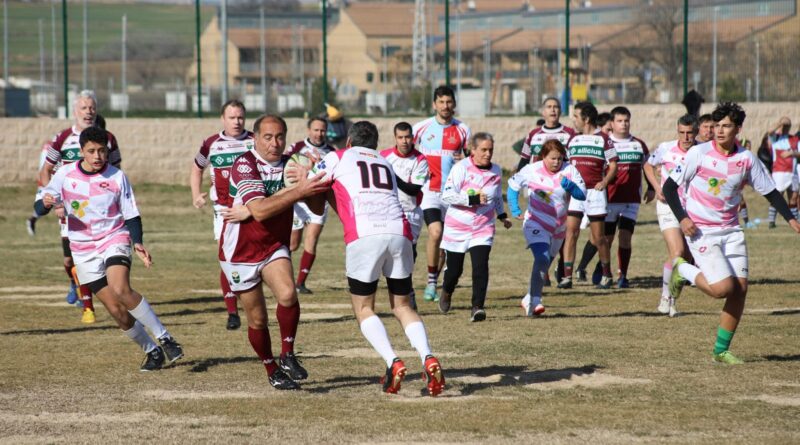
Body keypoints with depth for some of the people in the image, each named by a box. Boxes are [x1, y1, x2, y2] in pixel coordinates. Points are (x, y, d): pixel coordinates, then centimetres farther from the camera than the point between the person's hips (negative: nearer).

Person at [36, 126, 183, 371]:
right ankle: (152, 351, 13)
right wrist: (46, 203, -21)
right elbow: (40, 208, 3)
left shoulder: (117, 177, -4)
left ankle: (164, 337, -20)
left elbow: (131, 214, 1)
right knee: (117, 310, -4)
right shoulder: (65, 174, -2)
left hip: (114, 240, -2)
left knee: (121, 289, -29)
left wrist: (138, 243, -15)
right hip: (83, 249, 2)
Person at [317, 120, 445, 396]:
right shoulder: (386, 164, 30)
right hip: (399, 232, 4)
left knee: (363, 307, 10)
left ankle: (393, 362, -11)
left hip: (364, 236, -4)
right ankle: (428, 359, -8)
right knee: (402, 306, 15)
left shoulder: (338, 158, 17)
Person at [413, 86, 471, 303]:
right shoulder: (421, 128, 0)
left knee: (446, 239, 8)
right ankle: (431, 281, -9)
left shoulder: (462, 130, 4)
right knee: (435, 232, -21)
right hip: (429, 190, -3)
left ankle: (434, 282, 22)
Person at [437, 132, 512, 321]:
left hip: (483, 228, 3)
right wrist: (472, 199, -24)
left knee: (481, 266, -16)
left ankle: (477, 307, -18)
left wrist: (502, 216, 16)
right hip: (457, 227, -2)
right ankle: (446, 293, 41)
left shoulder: (496, 171, 5)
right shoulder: (461, 168, -12)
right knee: (454, 268, 8)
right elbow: (447, 195, -18)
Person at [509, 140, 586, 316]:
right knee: (542, 259, -25)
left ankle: (529, 300, 31)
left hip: (558, 227, 4)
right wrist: (515, 210, 1)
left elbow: (582, 195, -11)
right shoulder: (532, 170, -9)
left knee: (545, 264, 15)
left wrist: (569, 185, -30)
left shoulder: (569, 171, -6)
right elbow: (513, 185, 6)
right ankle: (534, 301, -30)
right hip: (536, 224, -4)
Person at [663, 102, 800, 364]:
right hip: (701, 232, -5)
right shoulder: (699, 154, -9)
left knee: (740, 289, -3)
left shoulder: (747, 160, 2)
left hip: (731, 232, 5)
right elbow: (669, 187, -4)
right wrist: (682, 218, -15)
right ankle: (683, 270, 11)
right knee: (723, 288, -18)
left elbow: (770, 192, 11)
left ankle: (721, 350, 11)